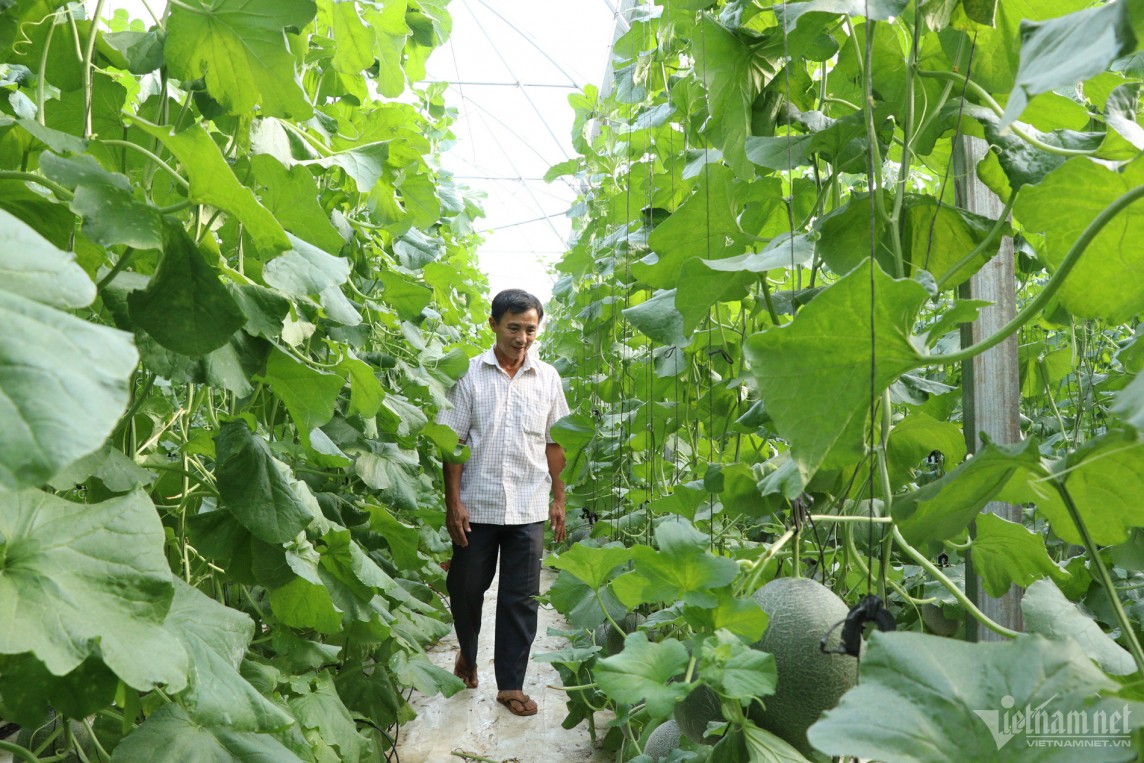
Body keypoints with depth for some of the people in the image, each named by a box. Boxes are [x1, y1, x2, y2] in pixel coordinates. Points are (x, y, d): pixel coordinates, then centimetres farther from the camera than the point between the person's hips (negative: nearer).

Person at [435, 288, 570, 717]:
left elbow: (555, 443, 9)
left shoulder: (547, 378, 4)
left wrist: (558, 499, 7)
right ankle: (467, 653, 43)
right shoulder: (469, 374, -3)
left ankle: (510, 685, 19)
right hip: (476, 505, -1)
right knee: (466, 588, 14)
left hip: (528, 509, 1)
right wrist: (453, 501, -8)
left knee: (521, 600, 6)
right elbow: (452, 441, -3)